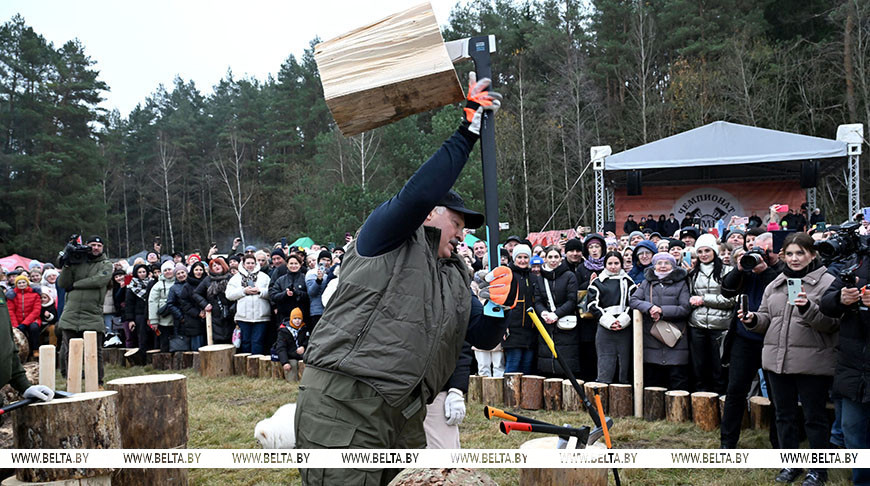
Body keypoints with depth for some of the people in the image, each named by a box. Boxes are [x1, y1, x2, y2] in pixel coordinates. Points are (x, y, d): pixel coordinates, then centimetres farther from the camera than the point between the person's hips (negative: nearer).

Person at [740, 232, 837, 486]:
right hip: (777, 360, 6)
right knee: (785, 415, 14)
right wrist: (753, 320, -4)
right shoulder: (775, 284, 13)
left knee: (814, 417, 4)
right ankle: (791, 464, 27)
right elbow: (766, 318, 17)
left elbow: (832, 322, -14)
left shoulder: (827, 282, -6)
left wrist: (808, 308, -29)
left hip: (813, 362, -6)